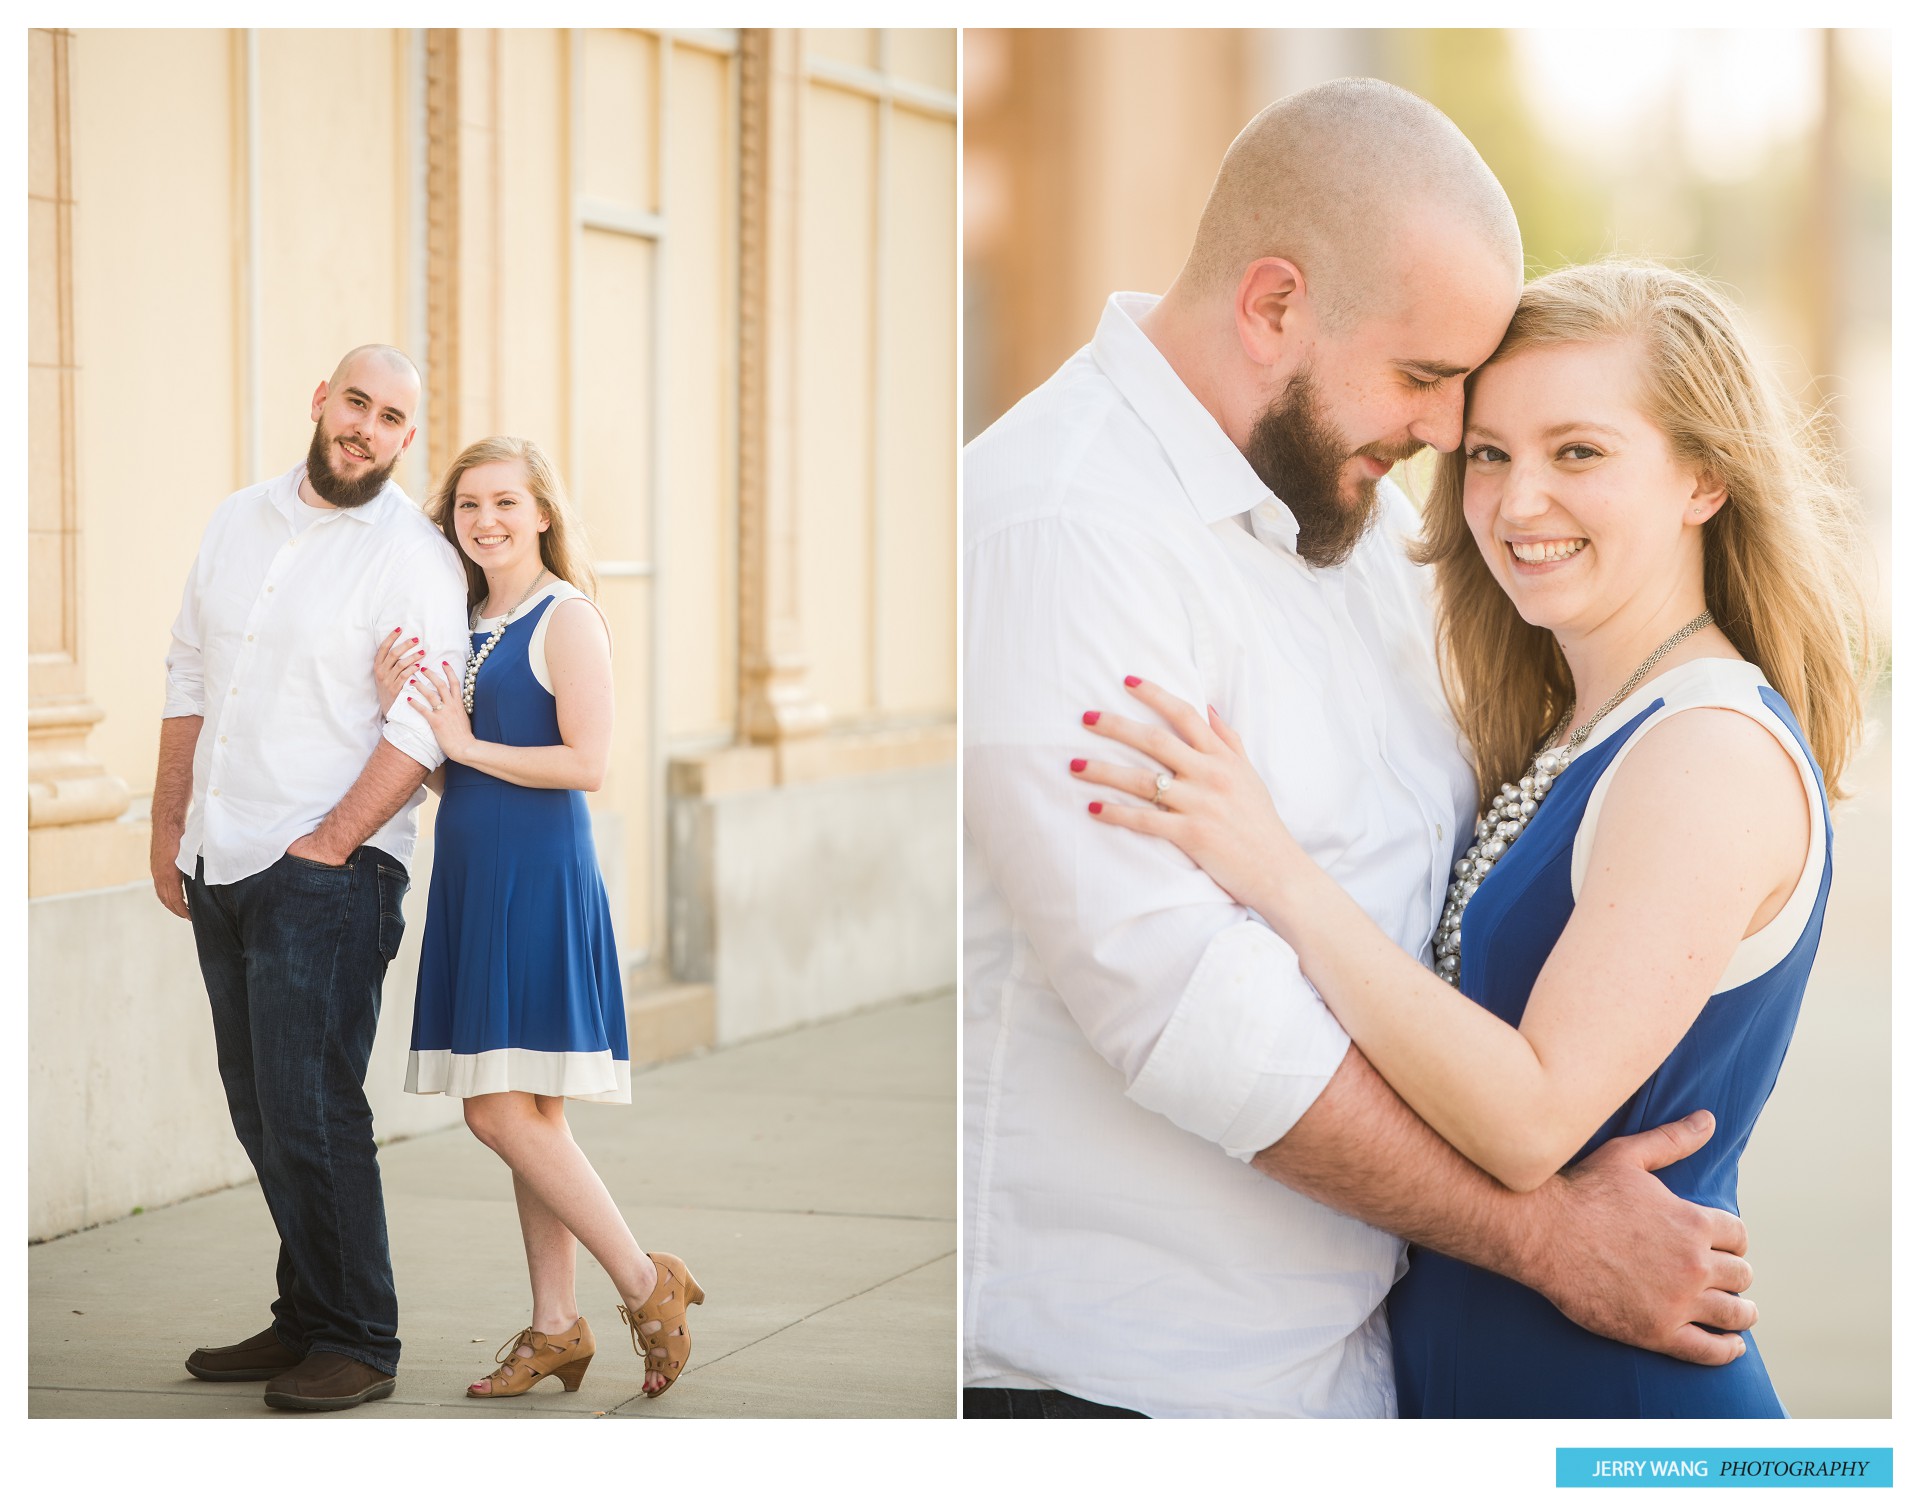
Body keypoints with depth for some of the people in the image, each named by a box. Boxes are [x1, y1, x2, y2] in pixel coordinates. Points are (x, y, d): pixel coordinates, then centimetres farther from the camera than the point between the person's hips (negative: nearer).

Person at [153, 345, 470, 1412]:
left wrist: (325, 844, -15)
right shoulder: (240, 521, 13)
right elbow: (191, 676, 17)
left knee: (308, 1110, -9)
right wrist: (169, 825, 12)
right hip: (220, 867, 6)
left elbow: (422, 728, -13)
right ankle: (305, 1320, 21)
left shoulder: (415, 556, -7)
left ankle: (357, 1343, 1)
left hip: (328, 873, -6)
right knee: (259, 1110, 10)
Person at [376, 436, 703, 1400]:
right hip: (471, 876, 8)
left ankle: (647, 1285, 0)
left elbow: (587, 762, -17)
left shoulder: (567, 619, -8)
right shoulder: (464, 624, 15)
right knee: (528, 1117, 9)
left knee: (502, 1110, -11)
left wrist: (465, 742, -12)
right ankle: (555, 1328, 15)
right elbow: (441, 775, 16)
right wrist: (400, 704, -1)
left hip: (538, 877, -8)